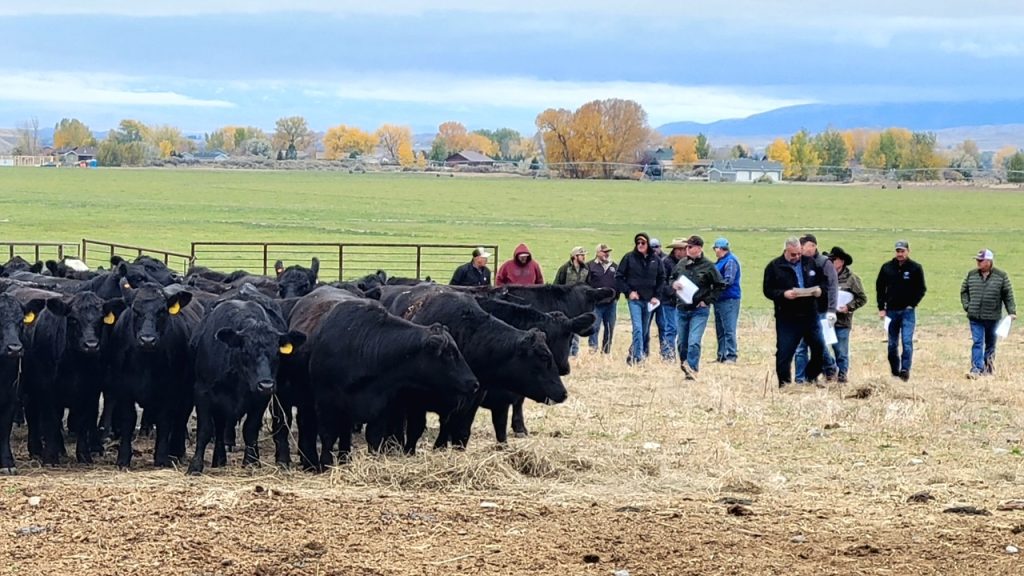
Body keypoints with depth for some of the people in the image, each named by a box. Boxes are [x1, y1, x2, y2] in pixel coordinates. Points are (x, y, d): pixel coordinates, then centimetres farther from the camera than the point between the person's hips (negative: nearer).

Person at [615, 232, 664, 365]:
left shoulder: (655, 260, 4)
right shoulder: (629, 257, -3)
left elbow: (661, 279, 12)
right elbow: (619, 277, 1)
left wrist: (656, 295, 3)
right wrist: (628, 292, -8)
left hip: (649, 300, 3)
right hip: (634, 299, -3)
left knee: (645, 330, 11)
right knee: (637, 328, -15)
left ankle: (634, 352, 29)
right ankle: (638, 356, -17)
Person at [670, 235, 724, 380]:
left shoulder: (708, 266, -6)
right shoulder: (681, 264, 5)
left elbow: (719, 285, 0)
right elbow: (672, 279, 18)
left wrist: (707, 300, -7)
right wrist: (674, 284, -6)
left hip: (700, 310, -5)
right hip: (682, 309, 5)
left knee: (694, 342, -14)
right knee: (682, 342, 10)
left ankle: (692, 370, -12)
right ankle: (684, 366, 25)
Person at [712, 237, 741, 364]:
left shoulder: (730, 261, -12)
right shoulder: (720, 261, 17)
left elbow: (728, 281, -19)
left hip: (729, 300, -10)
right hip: (719, 300, 10)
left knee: (729, 330, -11)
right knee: (720, 330, 13)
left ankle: (731, 355, -11)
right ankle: (722, 355, 18)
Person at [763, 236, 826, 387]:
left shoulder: (810, 263, 9)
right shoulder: (774, 267, -2)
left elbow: (823, 280, 18)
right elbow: (767, 290, -4)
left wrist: (819, 290, -5)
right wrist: (783, 294, -21)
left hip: (810, 315, 4)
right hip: (787, 318, -4)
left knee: (818, 348, 10)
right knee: (784, 352, -5)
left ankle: (812, 378, 28)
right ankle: (784, 384, 4)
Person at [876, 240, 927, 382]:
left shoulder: (915, 268, -2)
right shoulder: (887, 267, 4)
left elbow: (921, 289, 2)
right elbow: (879, 287, 10)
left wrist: (912, 305, -7)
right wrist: (881, 308, 3)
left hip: (908, 311, -3)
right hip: (891, 310, 3)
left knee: (907, 342, -13)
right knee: (892, 344, 8)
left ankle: (905, 370, -14)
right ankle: (895, 372, 18)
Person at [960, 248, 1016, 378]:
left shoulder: (1001, 276, -2)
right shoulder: (971, 275, 5)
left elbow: (1008, 296, 0)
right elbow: (964, 291, 15)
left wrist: (1012, 312, -6)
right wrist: (967, 306, 2)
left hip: (992, 317, -1)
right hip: (975, 317, 1)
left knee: (990, 343, 12)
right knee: (977, 342, -8)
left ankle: (988, 365, 24)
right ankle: (977, 369, -12)